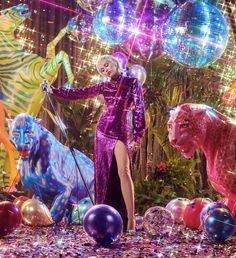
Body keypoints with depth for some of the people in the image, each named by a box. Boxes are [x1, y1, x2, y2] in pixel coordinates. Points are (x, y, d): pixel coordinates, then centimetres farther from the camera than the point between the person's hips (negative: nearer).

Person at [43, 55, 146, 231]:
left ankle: (130, 219, -18)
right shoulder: (104, 86, 10)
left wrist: (137, 136, -8)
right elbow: (76, 94, 12)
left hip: (122, 131, -4)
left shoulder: (133, 83, 1)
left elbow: (139, 110, -2)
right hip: (103, 130, 4)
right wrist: (53, 90, 5)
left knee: (123, 171, -17)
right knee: (103, 172, 3)